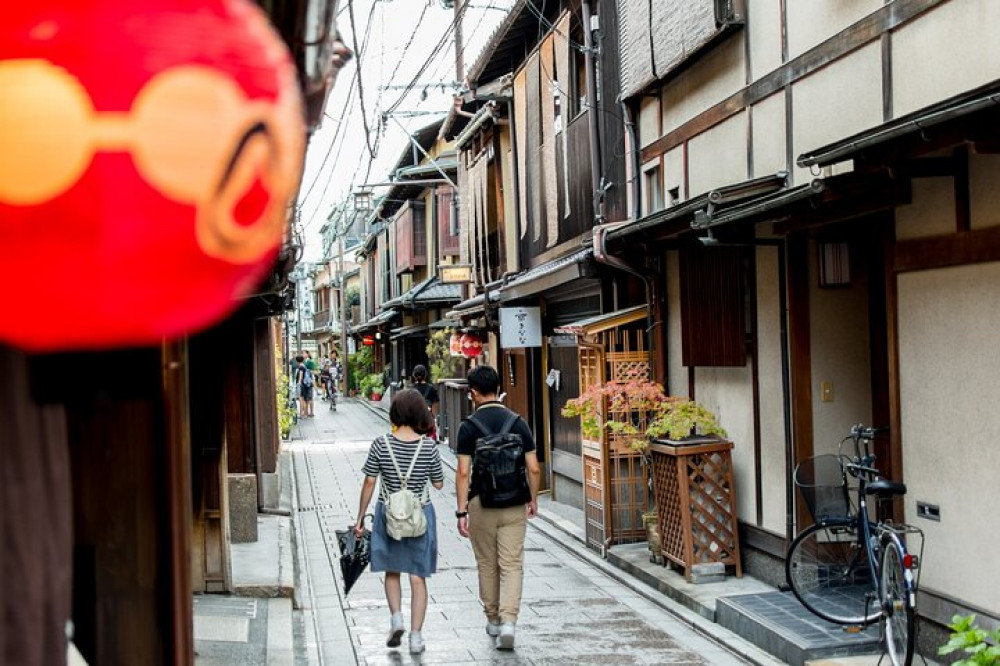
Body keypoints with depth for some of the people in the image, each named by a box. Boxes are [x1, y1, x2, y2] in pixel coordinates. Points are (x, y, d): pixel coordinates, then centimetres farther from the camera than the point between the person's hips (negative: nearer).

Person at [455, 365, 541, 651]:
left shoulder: (468, 427, -7)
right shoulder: (518, 422, 0)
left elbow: (463, 472, -10)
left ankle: (493, 620, 26)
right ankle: (508, 621, -12)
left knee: (487, 565, 14)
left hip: (481, 504, -1)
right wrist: (533, 500, 14)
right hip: (514, 504, 1)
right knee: (512, 565, 2)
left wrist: (461, 511, -6)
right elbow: (534, 469, 0)